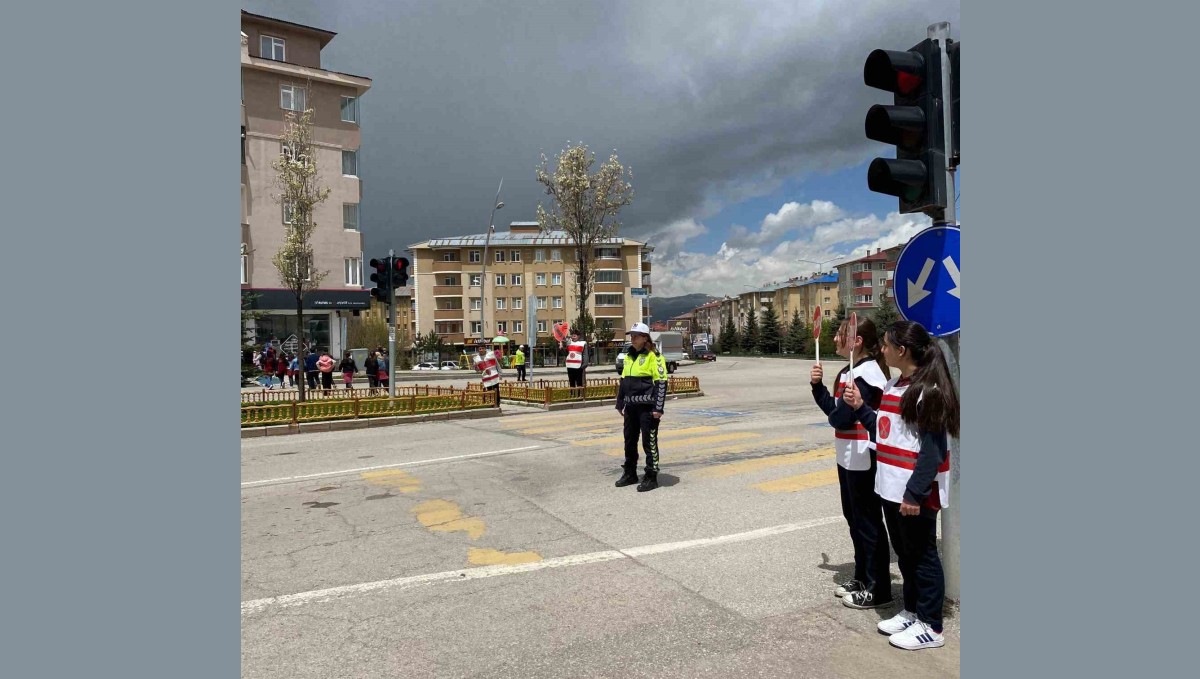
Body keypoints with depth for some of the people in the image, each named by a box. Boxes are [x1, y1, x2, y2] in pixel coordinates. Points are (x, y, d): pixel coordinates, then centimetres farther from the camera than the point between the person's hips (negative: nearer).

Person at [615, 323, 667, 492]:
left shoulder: (653, 357, -10)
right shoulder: (628, 356, 14)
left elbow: (661, 383, -13)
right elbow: (623, 381, 20)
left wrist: (658, 408, -17)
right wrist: (620, 404, 18)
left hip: (647, 407, -8)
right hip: (631, 407, 8)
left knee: (649, 443, 0)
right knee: (629, 441, 15)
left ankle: (651, 477, 9)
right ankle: (630, 474, 29)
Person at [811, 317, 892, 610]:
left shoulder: (867, 372, -20)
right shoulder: (849, 371, 11)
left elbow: (841, 417, -25)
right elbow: (834, 409, 8)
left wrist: (834, 414, -4)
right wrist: (818, 385, -2)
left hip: (863, 459, -10)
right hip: (849, 457, 10)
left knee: (868, 523, 2)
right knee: (855, 518, 19)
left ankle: (877, 590, 15)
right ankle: (862, 578, 33)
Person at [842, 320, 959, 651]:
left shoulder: (929, 391, -18)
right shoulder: (892, 386, 9)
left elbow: (933, 449, -20)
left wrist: (915, 493, -21)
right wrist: (859, 408, 5)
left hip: (916, 493, -8)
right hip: (892, 487, 9)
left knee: (922, 556, 6)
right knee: (904, 554, 20)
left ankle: (930, 627, 21)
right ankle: (911, 612, 36)